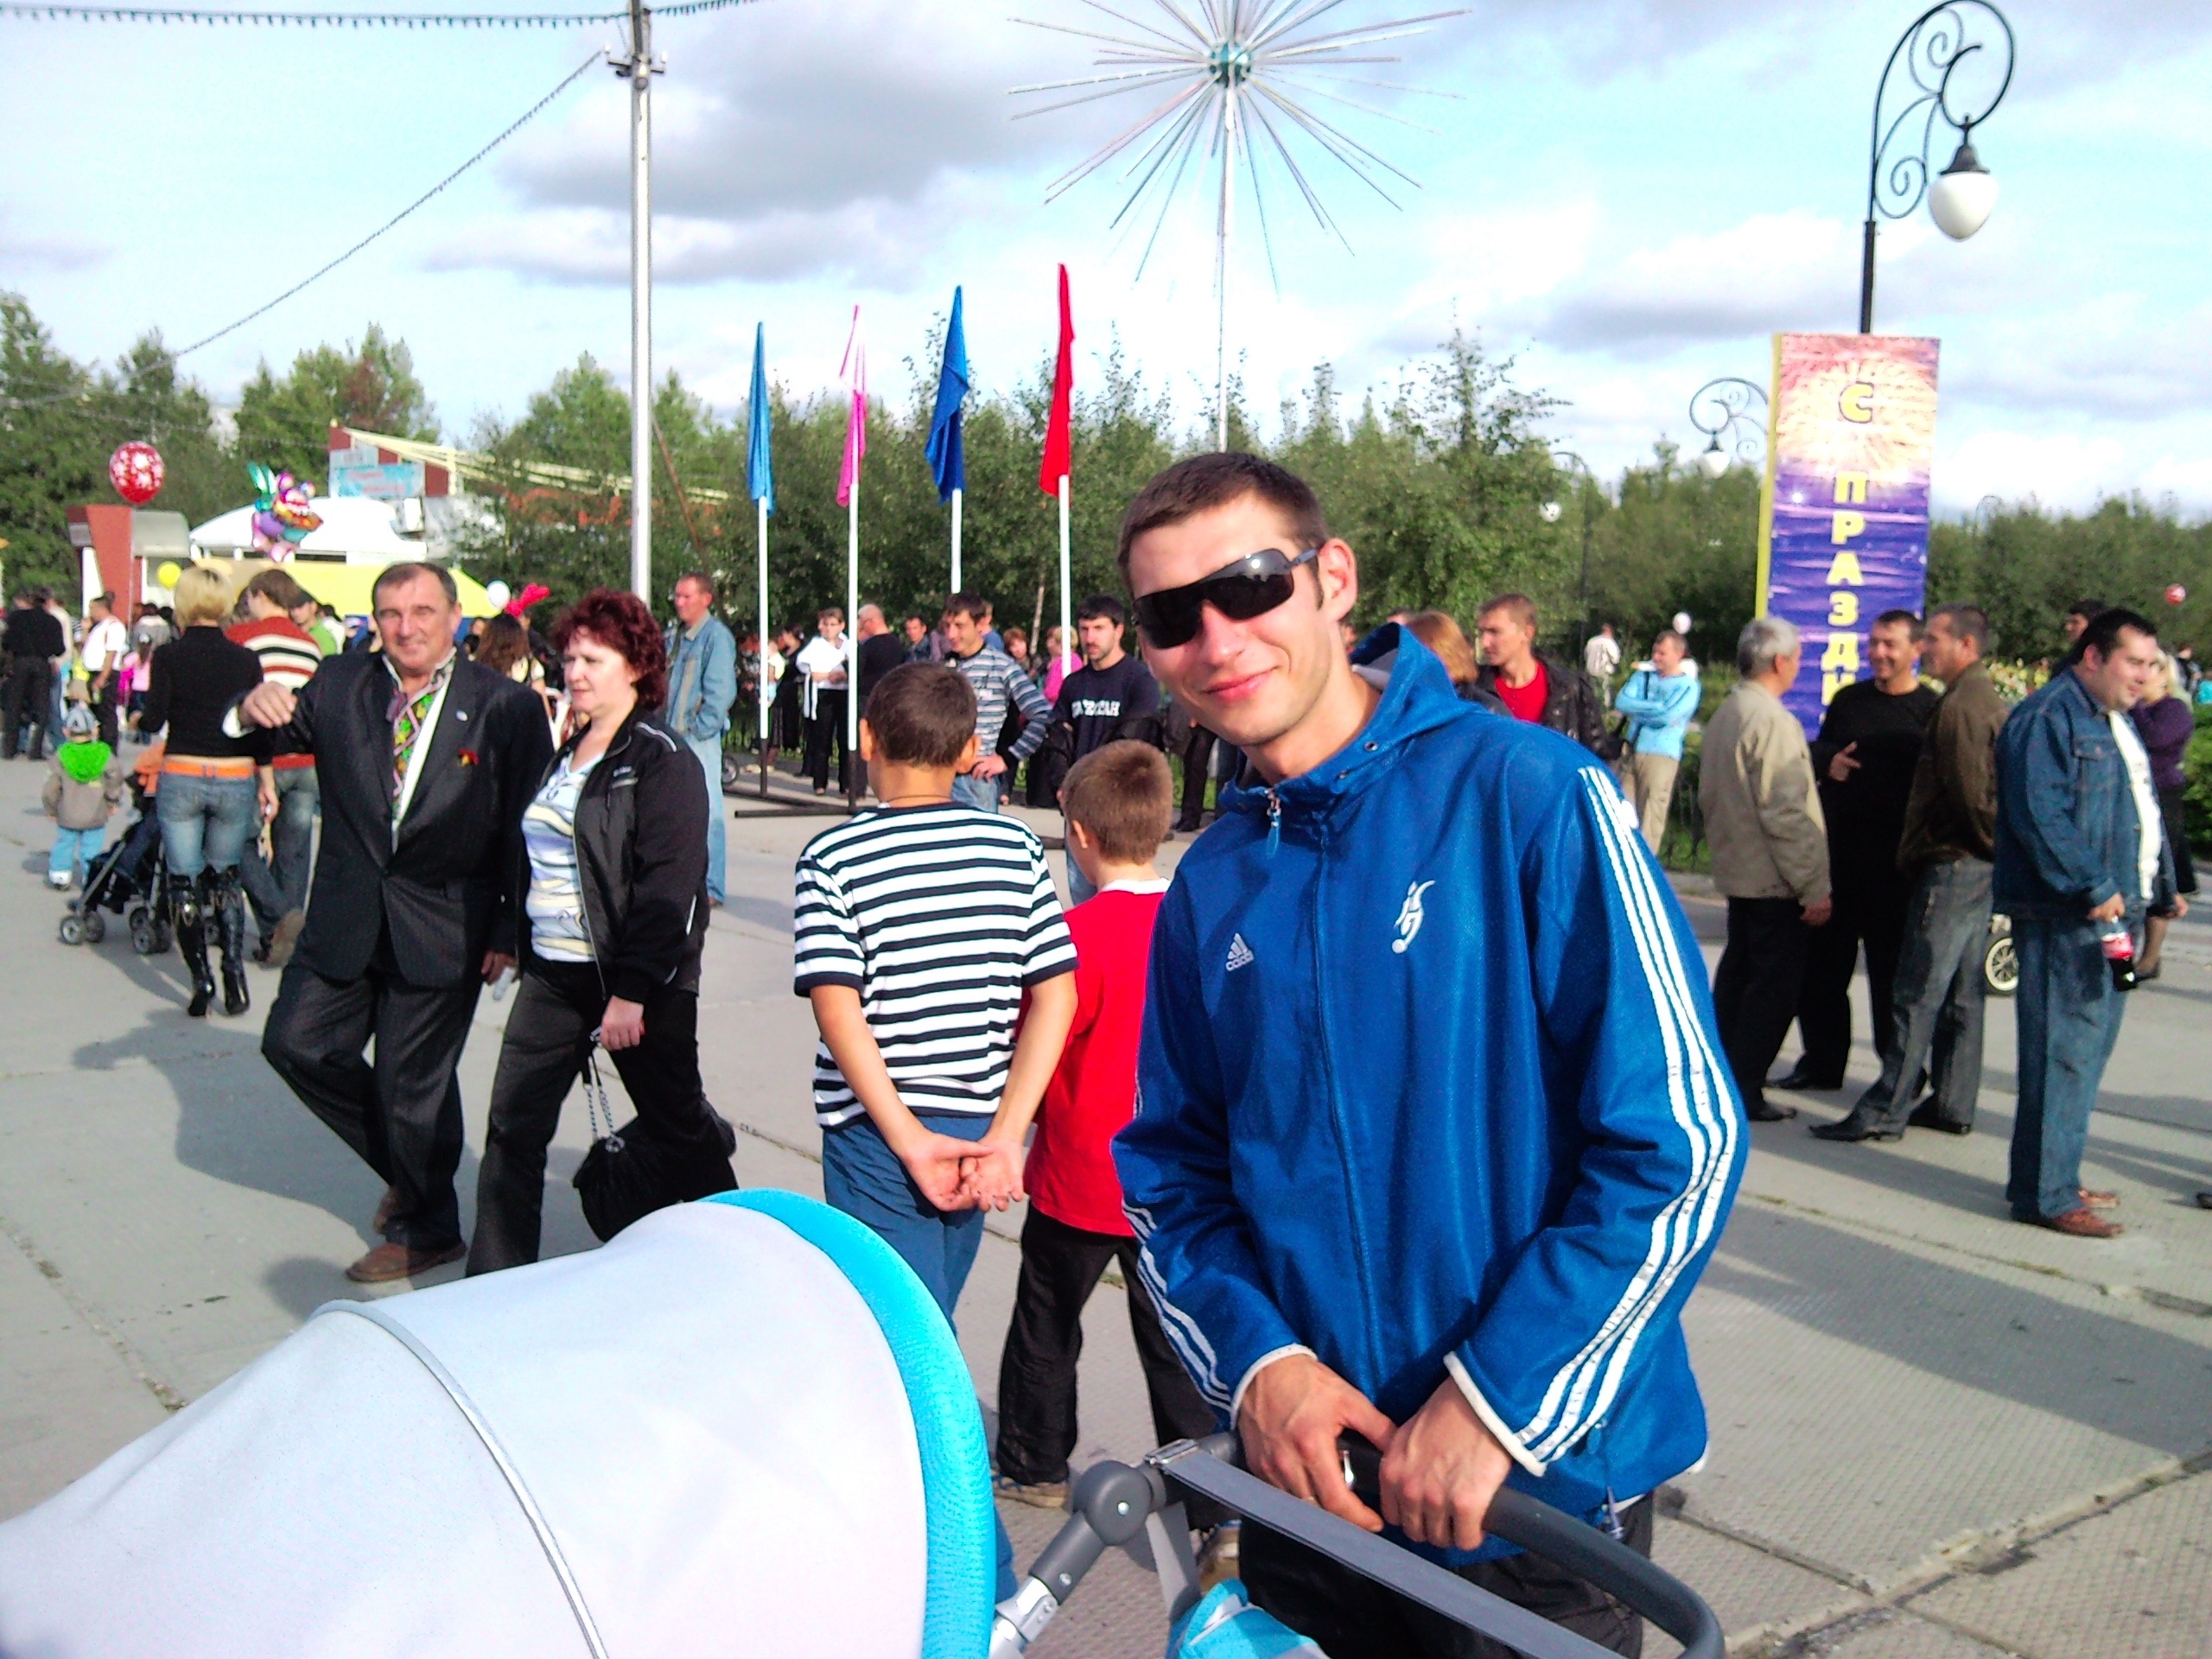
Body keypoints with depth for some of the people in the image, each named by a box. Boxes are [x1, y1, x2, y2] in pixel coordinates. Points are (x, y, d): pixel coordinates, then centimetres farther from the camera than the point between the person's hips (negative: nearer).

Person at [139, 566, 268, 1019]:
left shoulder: (169, 656, -5)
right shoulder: (246, 660, 1)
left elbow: (153, 721, -8)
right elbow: (259, 730, 2)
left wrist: (137, 719, 15)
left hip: (181, 778, -2)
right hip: (235, 779, 2)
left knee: (185, 884, 6)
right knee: (225, 879, 16)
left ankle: (201, 980, -1)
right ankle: (234, 971, 1)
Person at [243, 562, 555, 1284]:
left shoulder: (505, 706, -9)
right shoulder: (339, 684, 2)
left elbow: (526, 830, -8)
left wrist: (510, 931, -11)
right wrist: (255, 711, -22)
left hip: (444, 925, -5)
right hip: (347, 918, 5)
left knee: (412, 1081, 4)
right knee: (296, 1042, 7)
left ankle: (427, 1230, 26)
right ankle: (406, 1169, 30)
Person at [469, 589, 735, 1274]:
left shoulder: (662, 761, -13)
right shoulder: (565, 754, 13)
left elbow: (667, 887, -19)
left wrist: (631, 991, -23)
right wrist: (519, 944, 14)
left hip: (639, 980, -7)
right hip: (551, 973, 7)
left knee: (678, 1126, 9)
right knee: (513, 1128, 2)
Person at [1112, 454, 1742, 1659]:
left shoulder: (1528, 794, -13)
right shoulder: (1208, 889, 3)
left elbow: (1680, 1143, -15)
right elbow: (1173, 1167, 8)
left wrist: (1497, 1400, -17)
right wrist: (1255, 1357, -9)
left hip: (1536, 1485, -4)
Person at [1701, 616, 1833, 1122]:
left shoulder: (1723, 716, 10)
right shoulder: (1773, 722, -19)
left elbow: (1708, 796, 18)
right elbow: (1786, 815, -22)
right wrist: (1814, 886, -19)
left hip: (1736, 873, 9)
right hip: (1776, 881, -9)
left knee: (1736, 976, 18)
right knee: (1774, 987, -2)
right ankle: (1743, 1093, 1)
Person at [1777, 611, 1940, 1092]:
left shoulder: (1931, 710, -6)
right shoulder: (1848, 699, 12)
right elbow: (1818, 750, 19)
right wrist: (1827, 762, -4)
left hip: (1893, 864, -6)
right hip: (1837, 851, 6)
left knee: (1891, 968, 3)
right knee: (1821, 963, 11)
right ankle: (1822, 1061, 23)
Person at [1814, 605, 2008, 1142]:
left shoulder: (1960, 705, -15)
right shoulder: (1986, 699, 18)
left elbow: (1970, 792, -20)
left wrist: (1992, 845, -9)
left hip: (1952, 865, -10)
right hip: (1978, 865, 10)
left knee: (1917, 995, -9)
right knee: (1961, 993, 13)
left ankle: (1885, 1111, -7)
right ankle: (1953, 1104, 20)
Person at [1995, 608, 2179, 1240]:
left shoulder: (2117, 723, 20)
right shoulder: (2048, 719, -13)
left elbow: (2143, 814, 28)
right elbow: (2040, 816, -22)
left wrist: (2162, 887, 22)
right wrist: (2092, 888, -21)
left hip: (2113, 912, 10)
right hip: (2066, 919, -10)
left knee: (2088, 1049, 15)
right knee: (2063, 1052, -8)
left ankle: (2054, 1178, 25)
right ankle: (2046, 1195, -2)